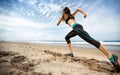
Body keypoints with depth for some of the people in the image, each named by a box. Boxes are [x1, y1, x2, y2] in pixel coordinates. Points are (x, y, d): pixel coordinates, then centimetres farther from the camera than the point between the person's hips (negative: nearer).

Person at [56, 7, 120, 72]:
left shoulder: (63, 16, 19)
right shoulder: (71, 15, 36)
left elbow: (57, 24, 23)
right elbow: (77, 9, 26)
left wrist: (60, 19, 43)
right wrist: (84, 13, 15)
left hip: (76, 27, -8)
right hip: (77, 27, 8)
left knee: (90, 40, -20)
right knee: (67, 37, 23)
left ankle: (111, 57, -26)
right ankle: (71, 53, 13)